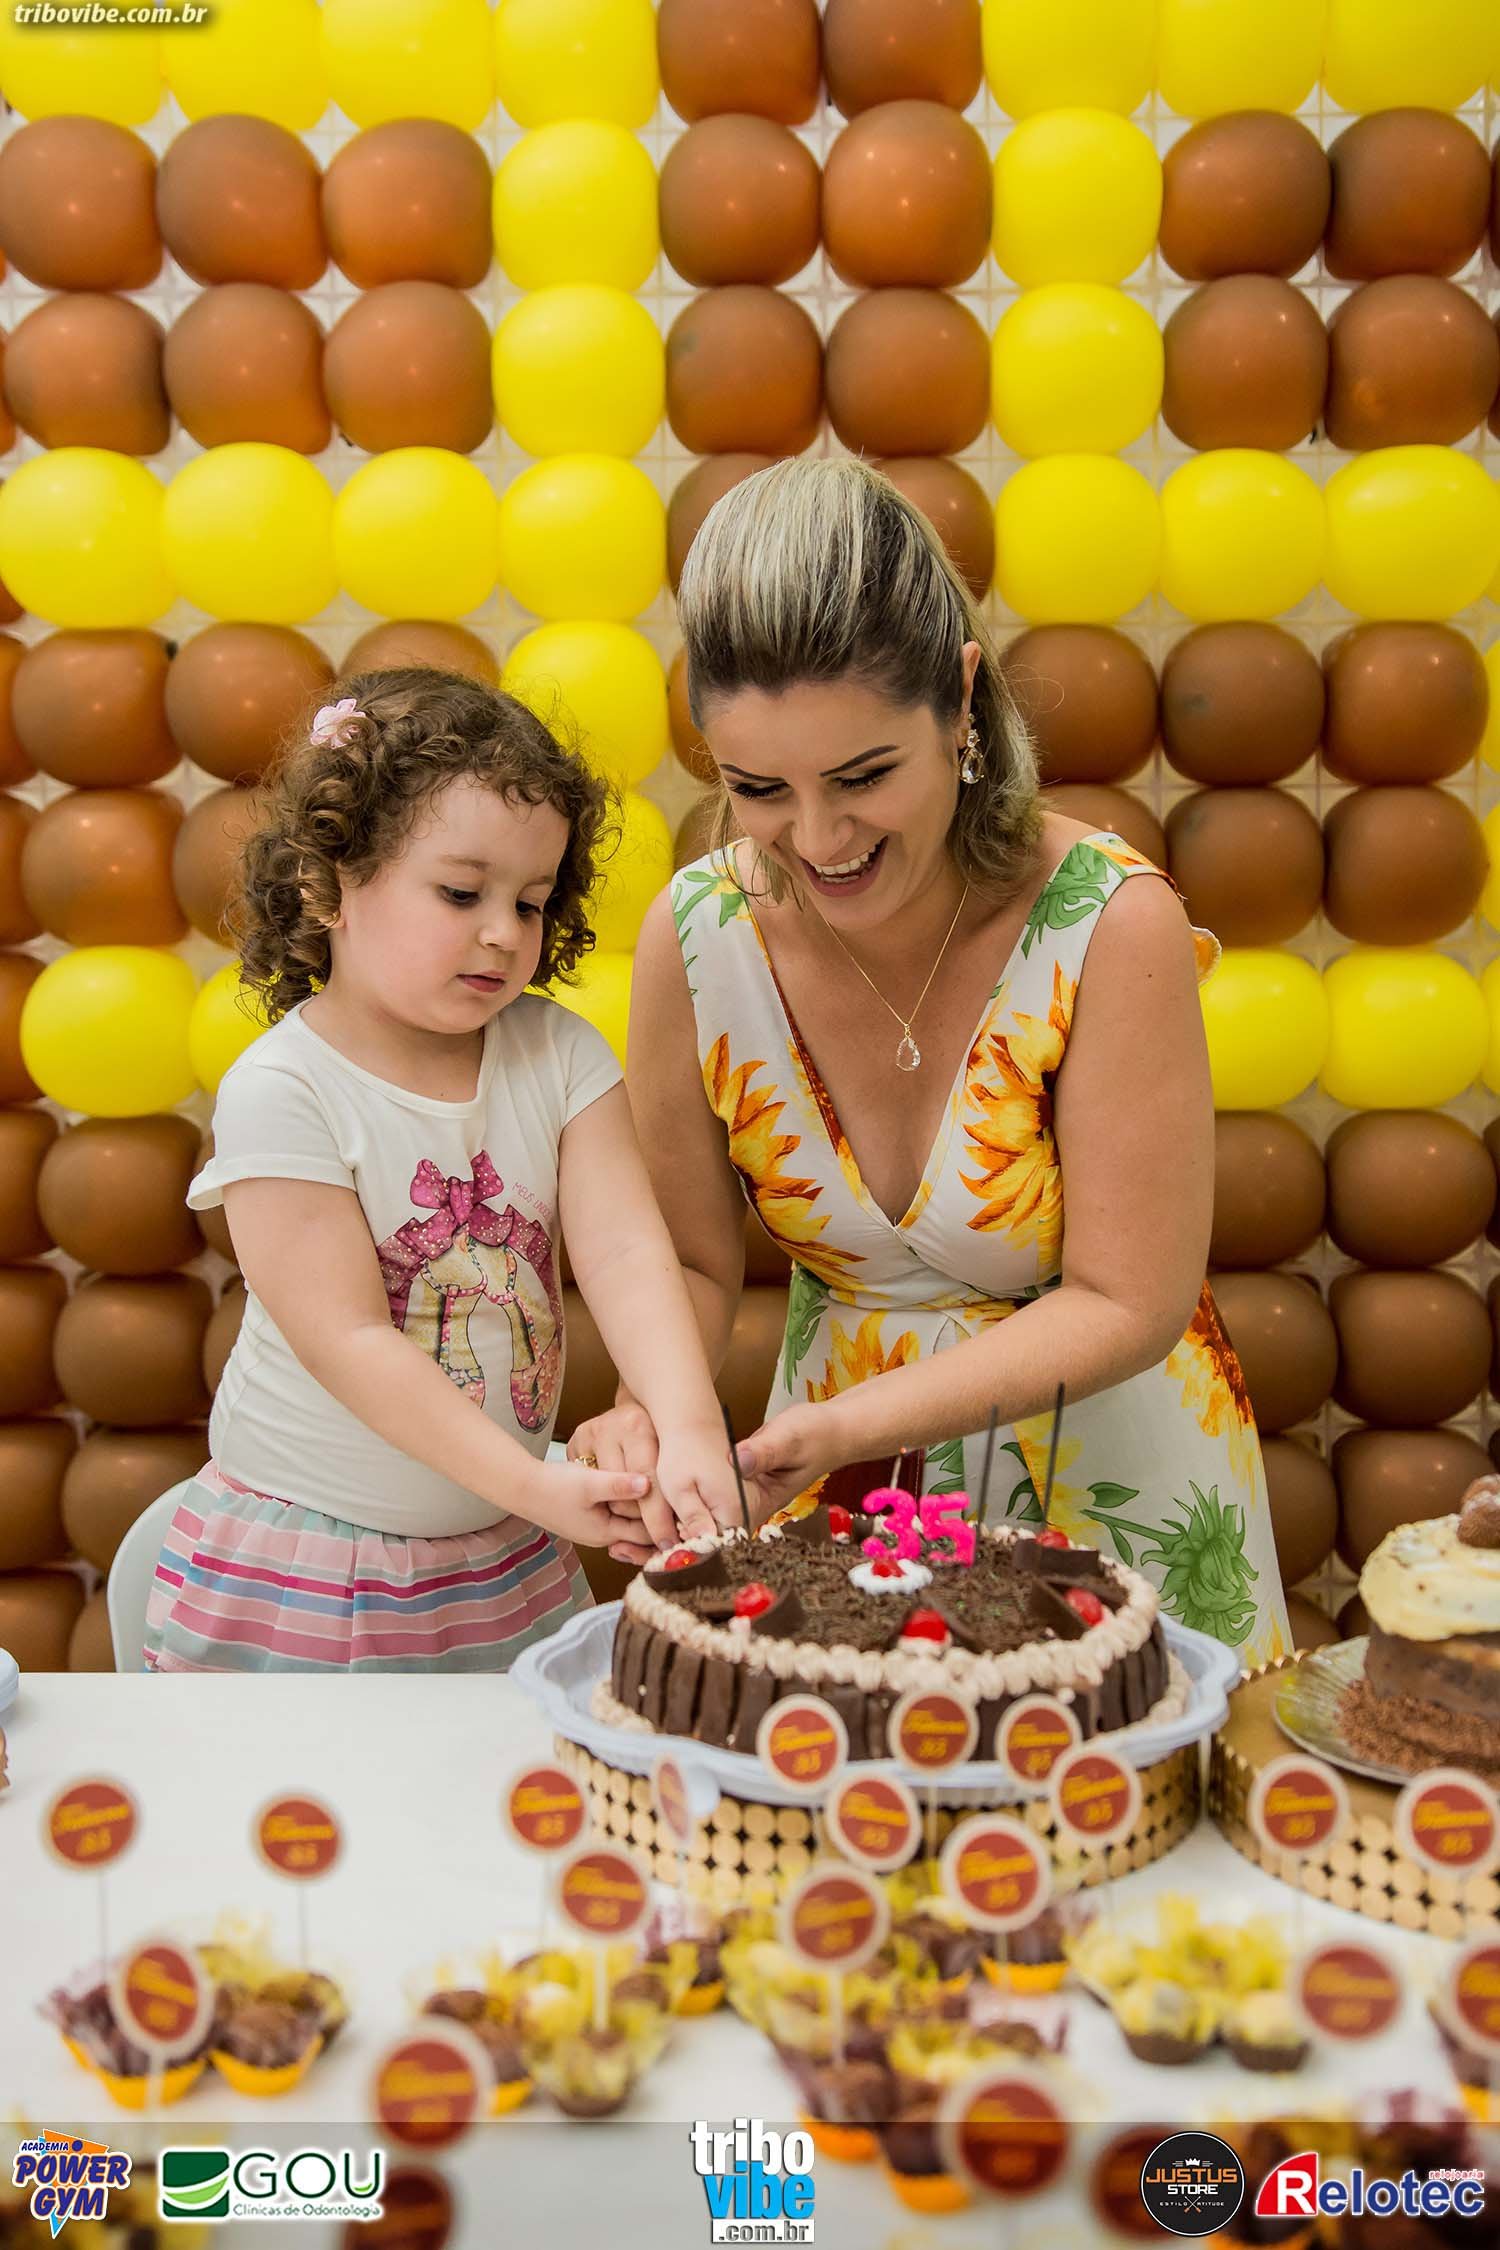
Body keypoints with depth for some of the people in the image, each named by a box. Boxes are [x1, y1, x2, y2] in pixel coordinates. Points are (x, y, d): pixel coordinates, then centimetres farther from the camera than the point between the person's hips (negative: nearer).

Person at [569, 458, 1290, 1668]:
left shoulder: (1112, 925, -25)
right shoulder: (698, 936, -16)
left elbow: (1128, 1303, -20)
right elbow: (695, 1261, -6)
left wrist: (847, 1425, -29)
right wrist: (653, 1411, -26)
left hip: (1110, 1465, -2)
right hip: (835, 1485, 2)